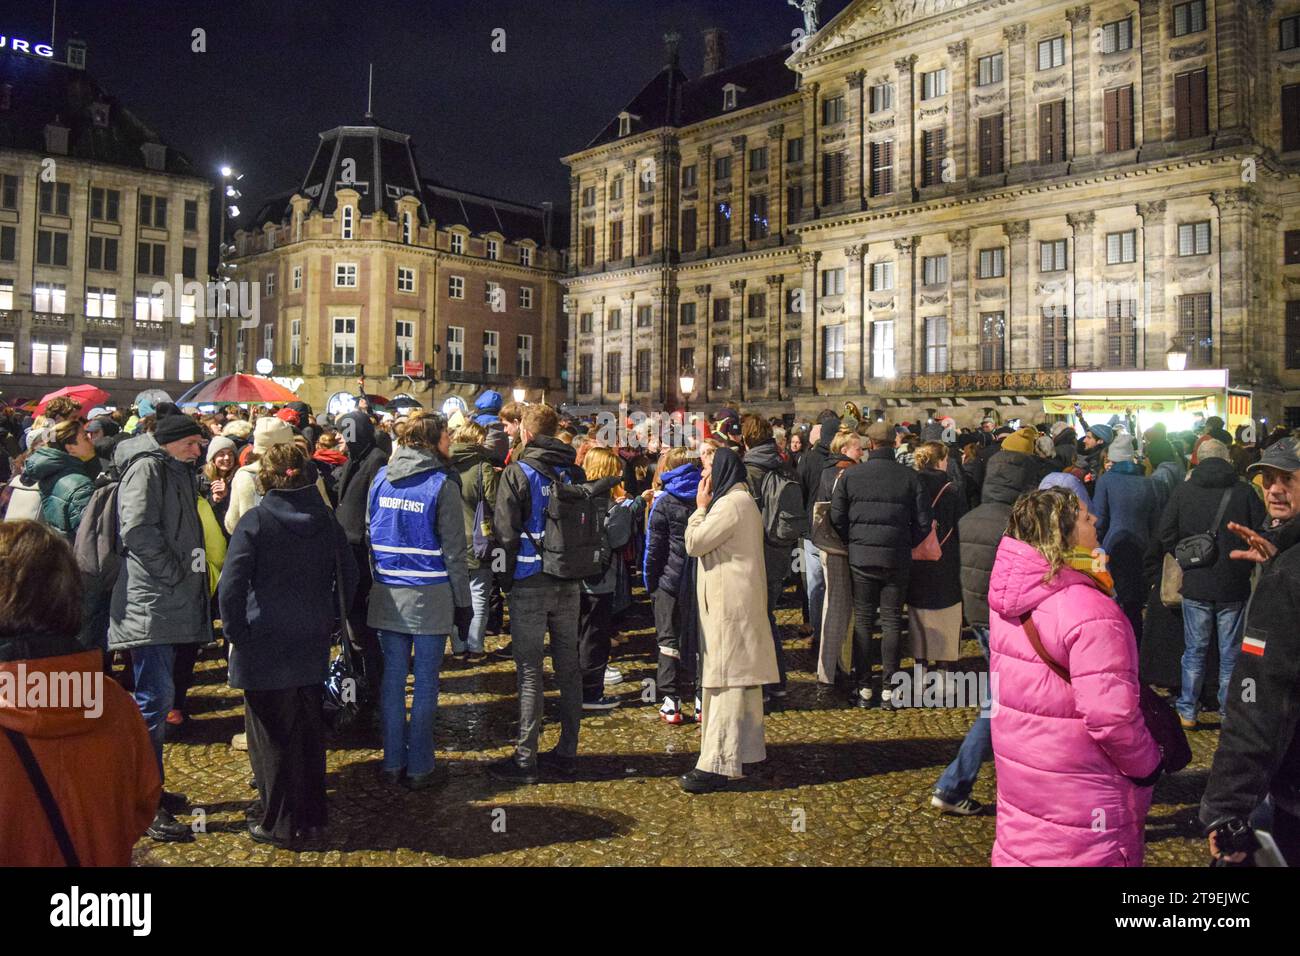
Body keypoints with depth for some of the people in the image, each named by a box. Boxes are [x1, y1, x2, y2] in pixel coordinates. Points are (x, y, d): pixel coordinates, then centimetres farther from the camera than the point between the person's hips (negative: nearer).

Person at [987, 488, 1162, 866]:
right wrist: (1148, 765, -10)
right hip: (1079, 798, -6)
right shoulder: (1090, 611, -26)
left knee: (1020, 848, 21)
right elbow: (1111, 715, -27)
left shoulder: (1007, 601, -2)